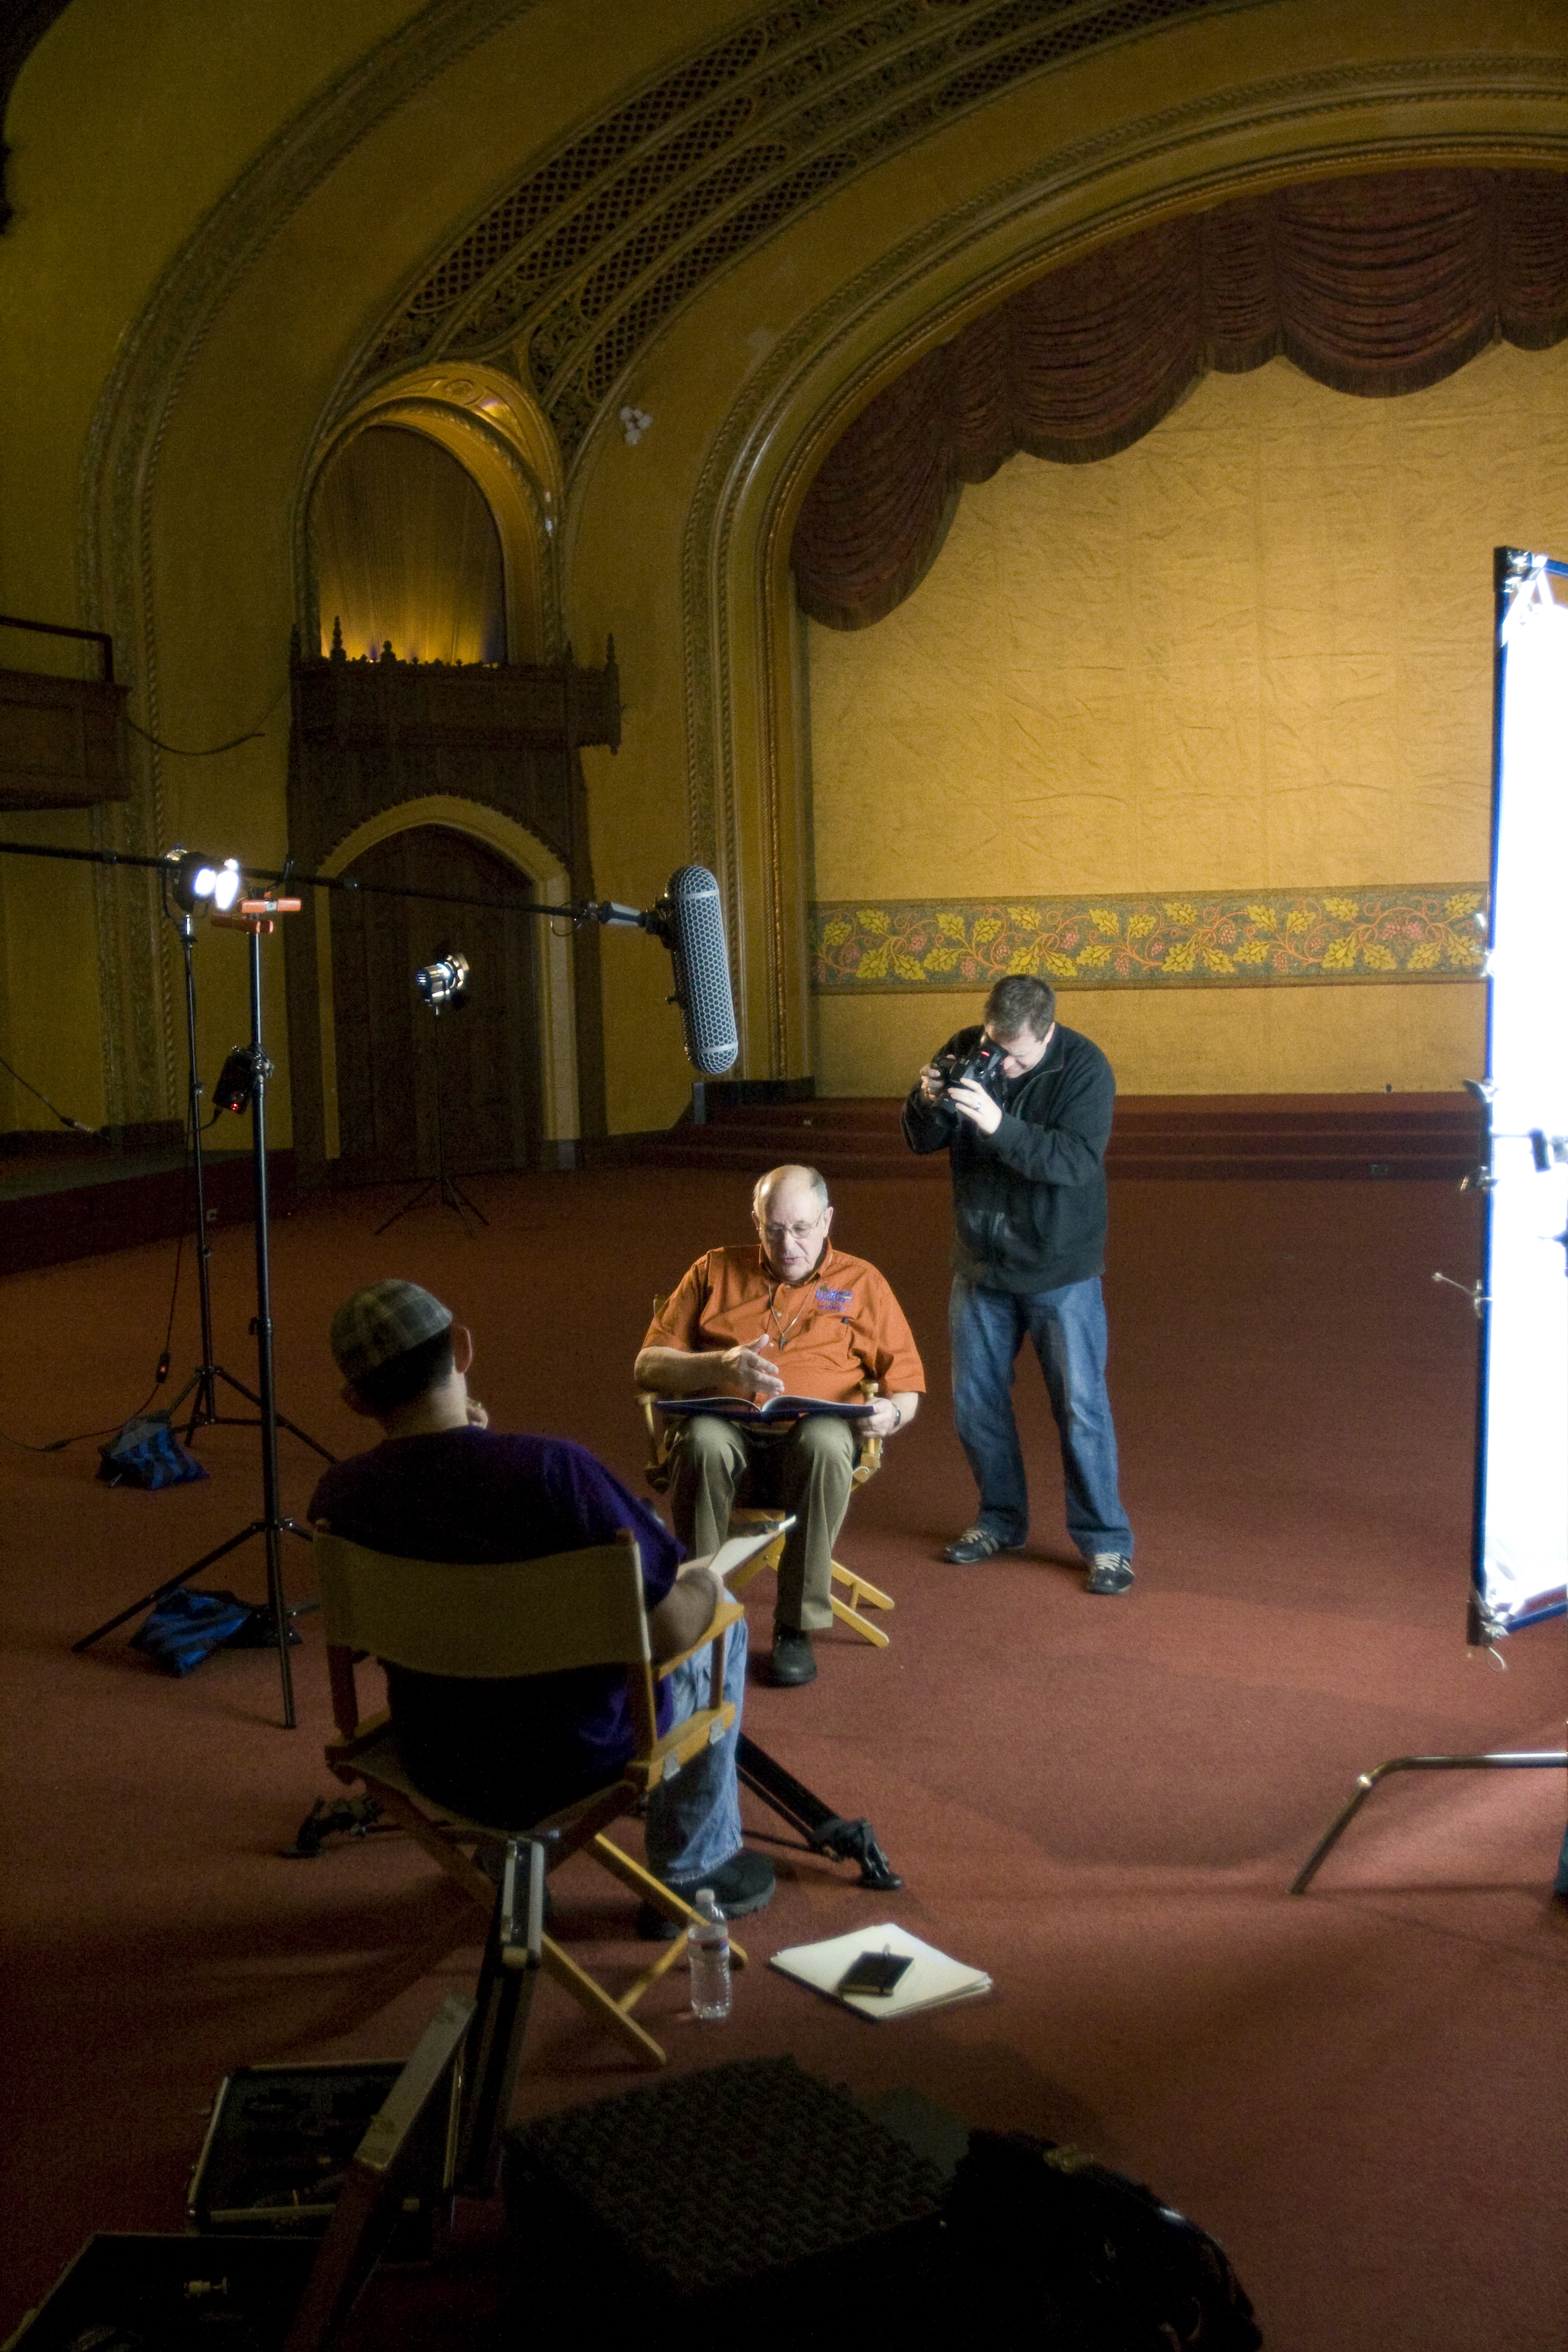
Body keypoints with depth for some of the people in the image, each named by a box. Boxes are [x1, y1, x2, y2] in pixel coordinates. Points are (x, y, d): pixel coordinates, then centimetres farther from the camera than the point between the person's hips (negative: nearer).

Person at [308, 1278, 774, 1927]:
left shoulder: (337, 1497, -17)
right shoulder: (554, 1470, -31)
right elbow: (670, 1631, -24)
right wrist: (704, 1584, -2)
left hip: (435, 1764, 5)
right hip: (581, 1761, -4)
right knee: (718, 1617, 22)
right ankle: (691, 1871, 32)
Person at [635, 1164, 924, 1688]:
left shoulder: (861, 1282, 19)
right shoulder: (716, 1271, 20)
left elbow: (907, 1386, 16)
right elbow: (648, 1367, 12)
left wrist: (892, 1412, -9)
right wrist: (723, 1365, -6)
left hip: (813, 1433, 0)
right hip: (729, 1433, 0)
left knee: (824, 1442, -38)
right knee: (704, 1441, -37)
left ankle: (797, 1627, -26)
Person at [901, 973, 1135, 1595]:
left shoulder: (1084, 1068, -17)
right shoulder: (964, 1051, -4)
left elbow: (1078, 1159, -29)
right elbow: (920, 1141, -1)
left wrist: (999, 1125, -40)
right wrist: (929, 1102, -23)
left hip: (1061, 1270, -4)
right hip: (980, 1263, 5)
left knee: (1081, 1407, -1)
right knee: (975, 1401, 13)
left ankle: (1106, 1542, 12)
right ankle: (1000, 1519, 31)